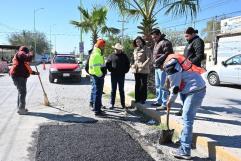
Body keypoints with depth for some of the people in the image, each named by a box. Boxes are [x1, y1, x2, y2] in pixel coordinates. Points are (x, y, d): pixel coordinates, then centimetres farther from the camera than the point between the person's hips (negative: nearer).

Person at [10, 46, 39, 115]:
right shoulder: (20, 53, -3)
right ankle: (21, 109, -6)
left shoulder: (23, 60, 27)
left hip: (21, 76, 11)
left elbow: (27, 69, 33)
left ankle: (20, 108, 23)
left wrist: (34, 72, 34)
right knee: (22, 92, -9)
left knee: (21, 92, 15)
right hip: (18, 76, -11)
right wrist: (31, 54, -3)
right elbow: (27, 58, -22)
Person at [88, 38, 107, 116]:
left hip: (98, 76, 11)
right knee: (98, 93, -6)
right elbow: (96, 67, -25)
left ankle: (98, 109, 27)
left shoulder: (98, 53, 18)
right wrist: (100, 75, -18)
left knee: (99, 93, 17)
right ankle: (97, 111, 0)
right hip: (98, 76, -11)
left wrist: (102, 74, 14)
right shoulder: (96, 54, -17)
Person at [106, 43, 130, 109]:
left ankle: (123, 104, 14)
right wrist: (110, 69, -4)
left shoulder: (124, 56, 6)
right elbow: (107, 64, 7)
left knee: (121, 90, 8)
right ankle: (112, 104, 12)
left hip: (121, 75, 1)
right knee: (113, 90, 6)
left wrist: (125, 71, 1)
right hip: (113, 75, 0)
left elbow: (128, 64, 11)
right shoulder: (111, 56, 3)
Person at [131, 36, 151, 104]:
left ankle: (143, 99, 8)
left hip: (143, 70, -6)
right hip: (136, 69, 6)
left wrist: (143, 65, -22)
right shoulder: (135, 49, 17)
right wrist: (132, 65, 9)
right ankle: (137, 99, 18)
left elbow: (149, 58, -12)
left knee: (143, 84, 1)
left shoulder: (146, 49, -4)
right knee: (137, 84, 10)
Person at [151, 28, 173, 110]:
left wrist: (158, 60, -20)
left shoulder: (165, 42, -10)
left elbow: (167, 54, -20)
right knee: (157, 85, 16)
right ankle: (159, 101, 28)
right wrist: (154, 62, 10)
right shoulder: (156, 43, 20)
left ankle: (164, 104, -3)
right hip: (157, 67, 10)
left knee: (162, 86, -8)